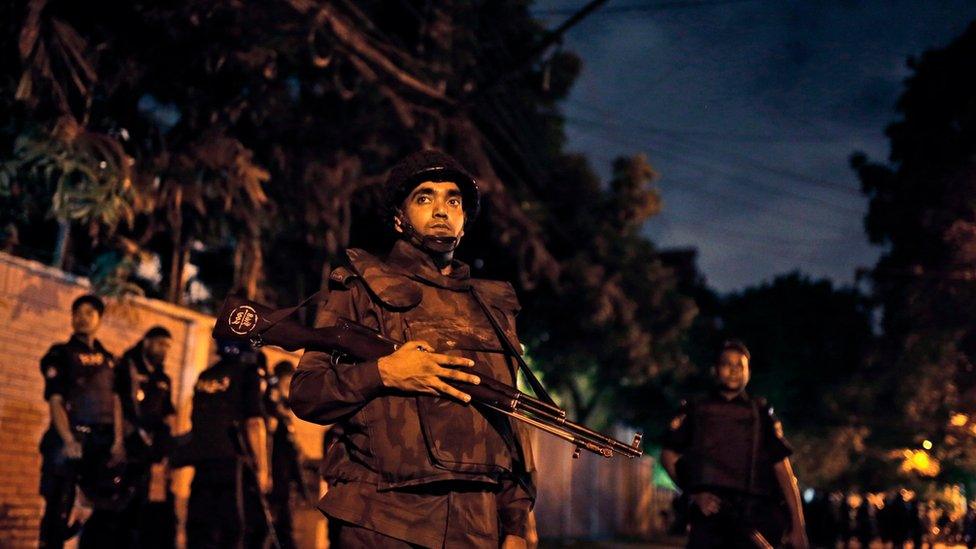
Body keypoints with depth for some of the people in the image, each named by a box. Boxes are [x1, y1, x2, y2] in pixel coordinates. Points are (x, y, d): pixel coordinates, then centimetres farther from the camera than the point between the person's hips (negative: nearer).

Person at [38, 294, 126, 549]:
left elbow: (115, 401, 13)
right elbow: (55, 401, -8)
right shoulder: (60, 354, 1)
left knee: (110, 508, 5)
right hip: (70, 439, -5)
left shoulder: (108, 359, 17)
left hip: (102, 441, 5)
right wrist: (68, 441, -19)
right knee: (59, 509, -3)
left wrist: (117, 440, 0)